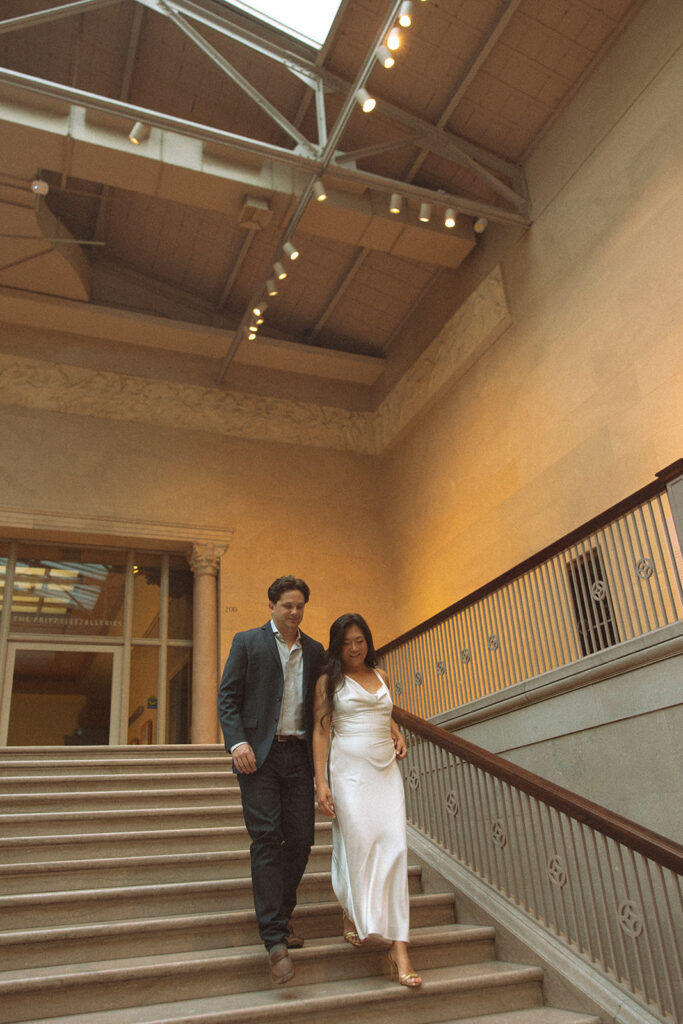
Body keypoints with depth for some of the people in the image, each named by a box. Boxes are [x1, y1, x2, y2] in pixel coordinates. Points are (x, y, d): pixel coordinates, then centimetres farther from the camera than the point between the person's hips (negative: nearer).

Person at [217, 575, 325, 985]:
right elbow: (228, 697, -1)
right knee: (266, 840, -6)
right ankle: (276, 940, -2)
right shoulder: (247, 642, 4)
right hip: (259, 754, -3)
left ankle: (280, 915, 25)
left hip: (299, 755, 4)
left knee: (301, 840, 4)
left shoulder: (315, 651, 14)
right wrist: (238, 741, -14)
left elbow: (319, 704, 16)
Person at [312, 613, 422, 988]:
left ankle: (398, 947, -3)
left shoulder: (381, 676, 15)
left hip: (386, 770, 4)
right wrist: (321, 782, -10)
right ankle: (351, 913, 26)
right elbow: (320, 732, -3)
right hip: (349, 770, -4)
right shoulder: (329, 681, 2)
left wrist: (397, 735, 11)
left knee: (394, 847, -6)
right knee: (357, 843, -4)